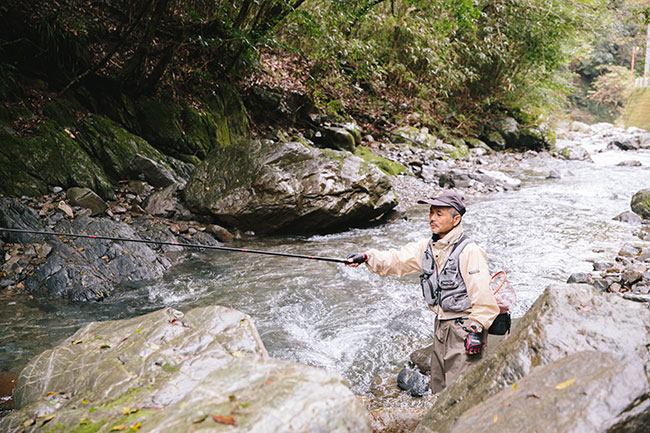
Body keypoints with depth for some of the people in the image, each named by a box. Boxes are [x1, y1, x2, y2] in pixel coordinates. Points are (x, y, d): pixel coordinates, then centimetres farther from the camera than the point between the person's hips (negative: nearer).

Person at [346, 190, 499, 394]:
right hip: (441, 327, 8)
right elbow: (397, 260, 4)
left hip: (464, 329, -8)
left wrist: (476, 331, -20)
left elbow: (483, 296, -19)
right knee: (439, 390, 19)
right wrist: (367, 257, -10)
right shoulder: (428, 247, 6)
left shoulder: (469, 251, -18)